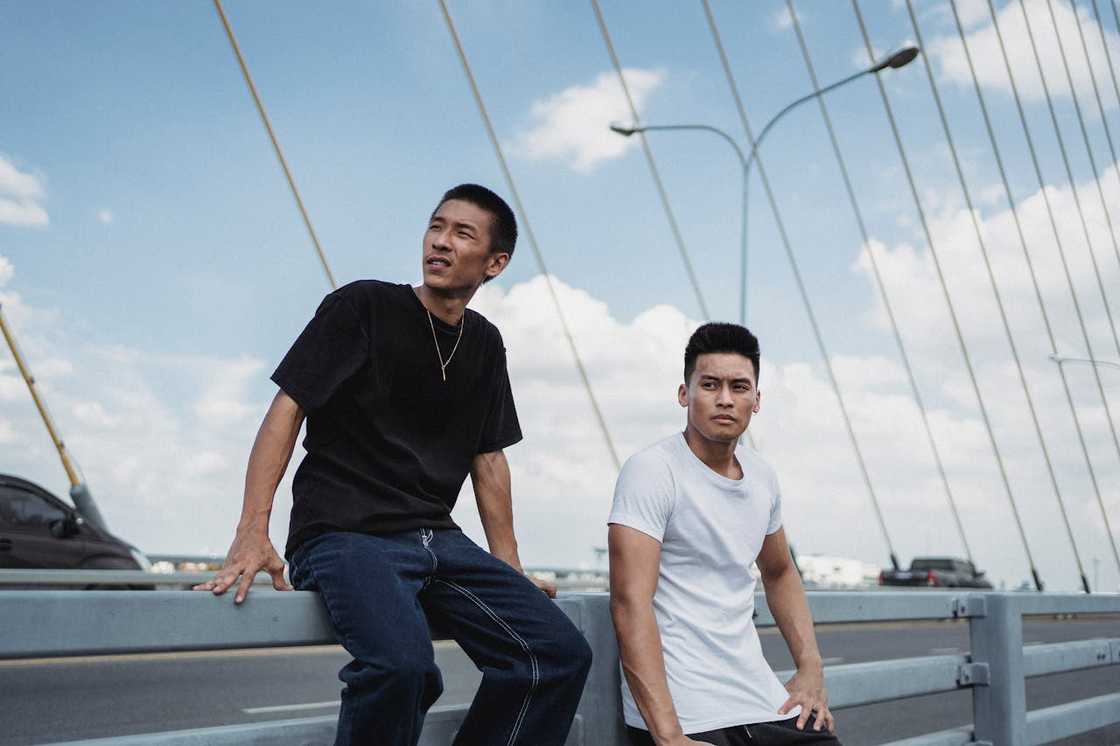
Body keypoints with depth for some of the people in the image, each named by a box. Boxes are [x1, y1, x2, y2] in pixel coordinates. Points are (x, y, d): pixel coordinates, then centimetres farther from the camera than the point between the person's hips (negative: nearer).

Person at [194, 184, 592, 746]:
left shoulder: (484, 344, 15)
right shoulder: (364, 305, -1)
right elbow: (288, 408, -7)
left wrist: (511, 572, 18)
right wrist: (253, 534, -17)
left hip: (437, 539, 6)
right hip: (343, 535, -6)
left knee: (561, 653, -12)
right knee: (401, 663, -35)